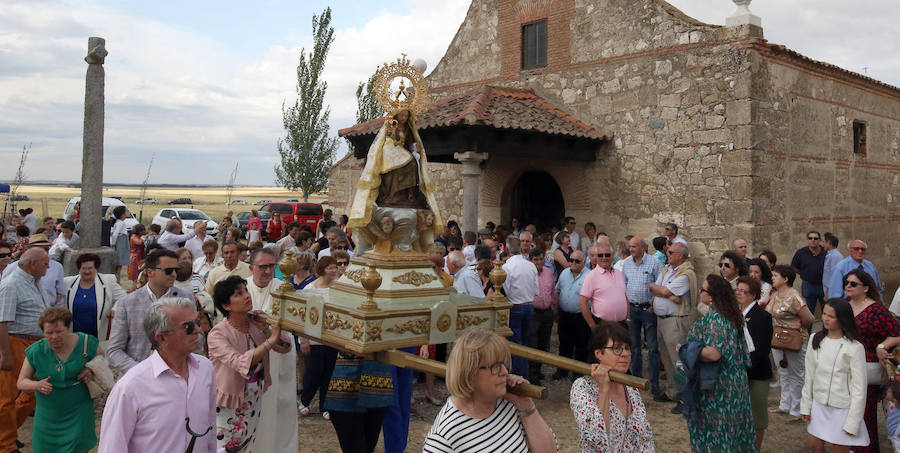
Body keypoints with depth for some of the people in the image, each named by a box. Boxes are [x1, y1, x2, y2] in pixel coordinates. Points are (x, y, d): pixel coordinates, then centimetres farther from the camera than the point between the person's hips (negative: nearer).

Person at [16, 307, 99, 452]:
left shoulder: (88, 344, -9)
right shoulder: (35, 351, -6)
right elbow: (21, 382, 3)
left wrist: (93, 372, -15)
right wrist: (37, 385, -19)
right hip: (48, 416, 2)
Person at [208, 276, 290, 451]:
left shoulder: (256, 323, -4)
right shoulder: (217, 334, -22)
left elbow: (284, 347, -3)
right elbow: (241, 363, -36)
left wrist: (266, 330, -19)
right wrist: (270, 340, -36)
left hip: (254, 402, 6)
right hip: (229, 403, -6)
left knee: (247, 447, 20)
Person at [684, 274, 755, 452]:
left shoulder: (716, 319, -23)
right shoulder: (729, 314, 7)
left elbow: (713, 353, -31)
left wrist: (686, 352, -17)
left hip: (719, 388, -9)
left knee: (715, 431, 2)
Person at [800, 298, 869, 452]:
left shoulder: (855, 348, -15)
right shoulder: (815, 340, 1)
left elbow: (859, 388, -12)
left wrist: (853, 423, -12)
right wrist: (805, 405, 8)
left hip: (843, 409, -5)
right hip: (819, 405, 5)